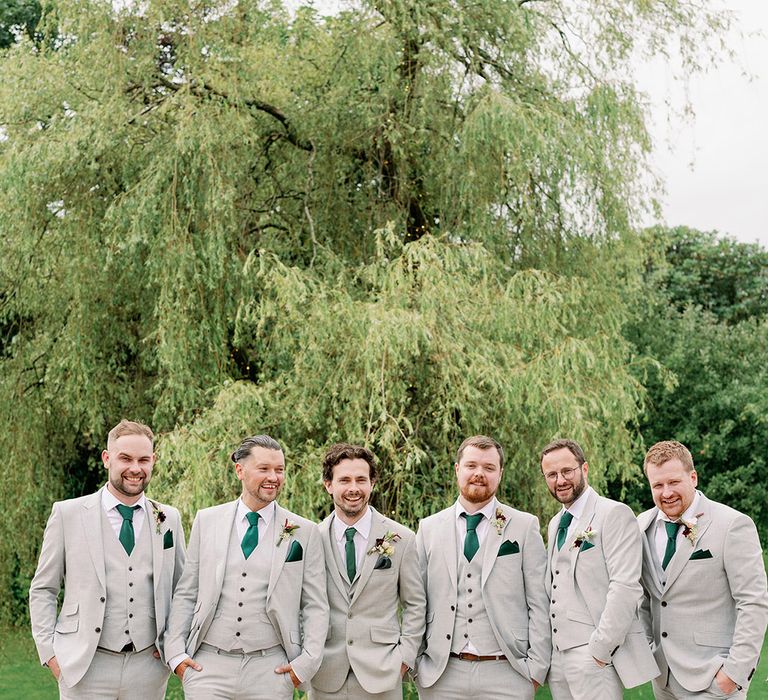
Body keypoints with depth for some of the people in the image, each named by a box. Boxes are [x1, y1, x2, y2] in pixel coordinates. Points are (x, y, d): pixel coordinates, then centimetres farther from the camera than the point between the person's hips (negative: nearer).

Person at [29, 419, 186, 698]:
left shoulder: (169, 519, 7)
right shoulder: (67, 514, 0)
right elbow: (43, 590, 4)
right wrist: (49, 652, -3)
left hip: (149, 666, 2)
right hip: (85, 668, -2)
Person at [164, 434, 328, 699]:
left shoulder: (305, 533, 1)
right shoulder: (206, 521, 5)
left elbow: (315, 606, 3)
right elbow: (185, 594, 8)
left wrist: (306, 662, -6)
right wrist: (176, 652, 1)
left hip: (270, 668, 0)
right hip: (208, 664, 1)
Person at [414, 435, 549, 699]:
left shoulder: (525, 526, 3)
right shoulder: (429, 528, 8)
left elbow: (539, 603, 1)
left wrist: (537, 667, -4)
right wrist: (414, 663, 3)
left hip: (506, 674, -1)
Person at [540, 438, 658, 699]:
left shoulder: (615, 514, -7)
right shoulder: (555, 524, 18)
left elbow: (626, 587, -16)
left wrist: (600, 649, -18)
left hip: (596, 656, -7)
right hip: (557, 655, 7)